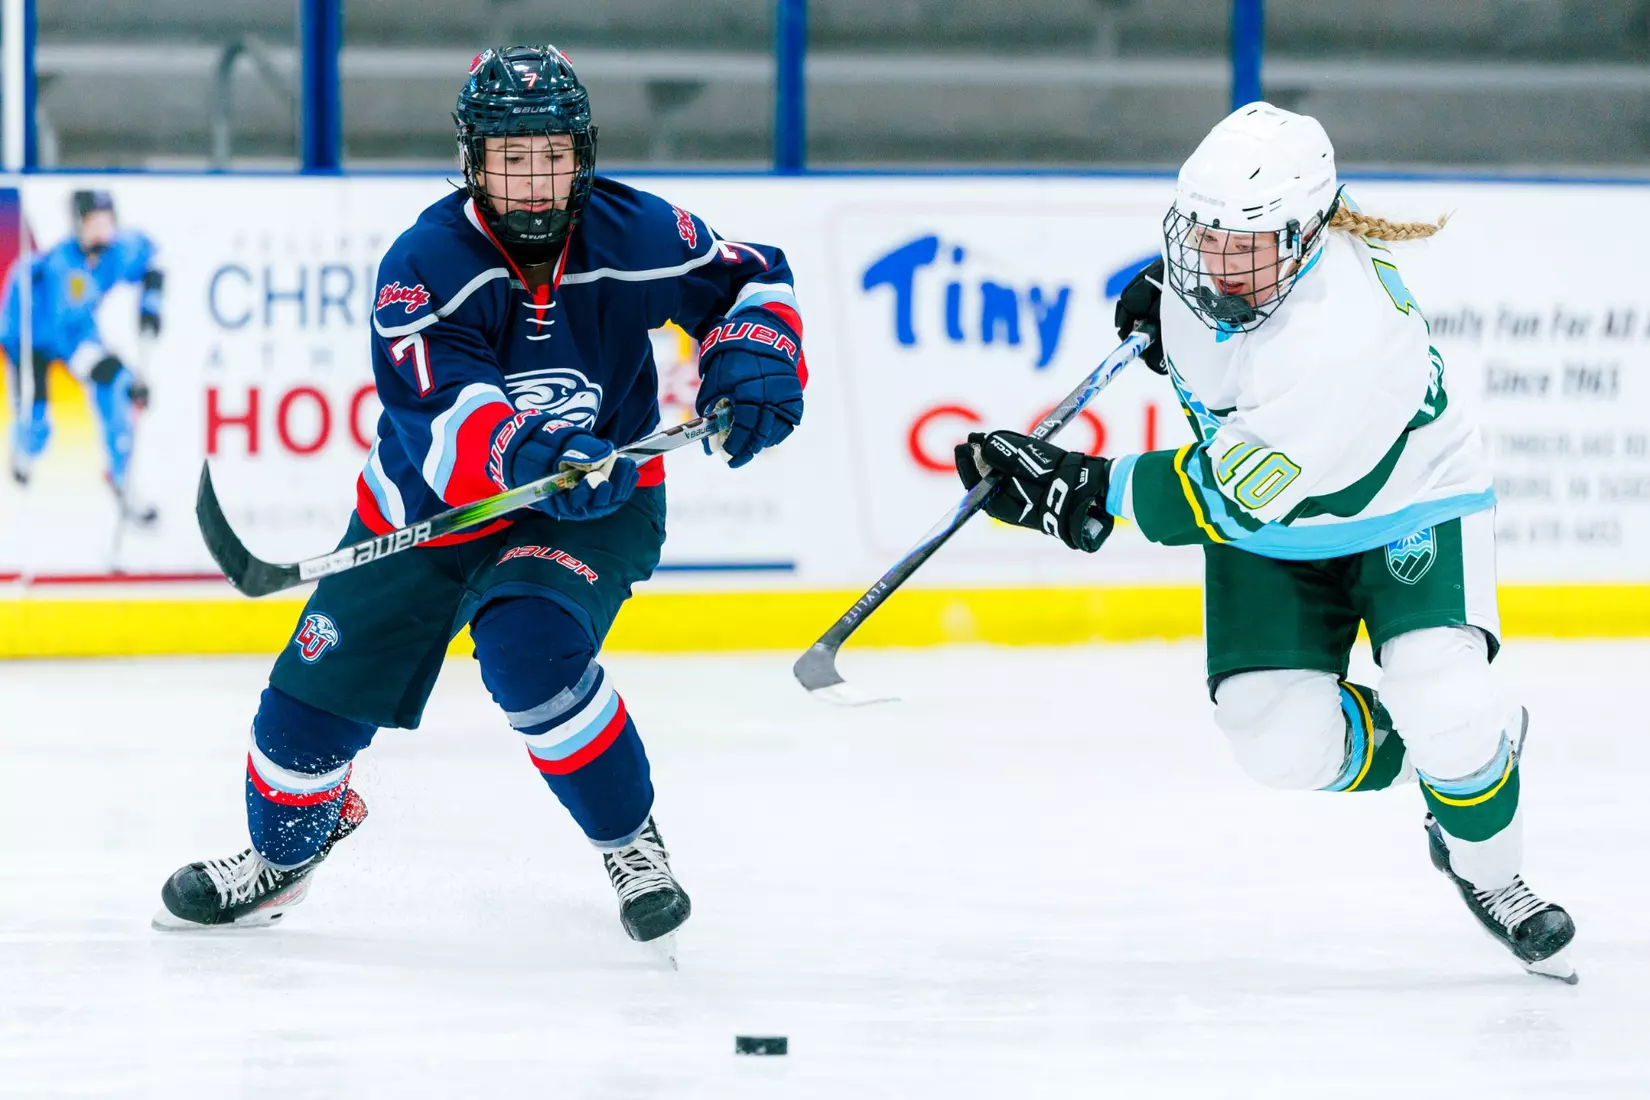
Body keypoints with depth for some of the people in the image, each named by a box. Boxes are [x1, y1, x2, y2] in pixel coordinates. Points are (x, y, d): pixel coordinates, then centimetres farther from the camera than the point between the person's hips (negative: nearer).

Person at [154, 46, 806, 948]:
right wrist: (524, 451, -53)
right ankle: (283, 854, 37)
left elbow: (748, 277, 1)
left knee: (527, 648, -31)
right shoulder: (426, 262, -23)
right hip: (430, 505, 1)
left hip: (597, 503, -1)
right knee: (319, 691, 3)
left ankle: (630, 843, -10)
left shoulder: (636, 236, -17)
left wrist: (753, 364, -19)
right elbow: (434, 414, -35)